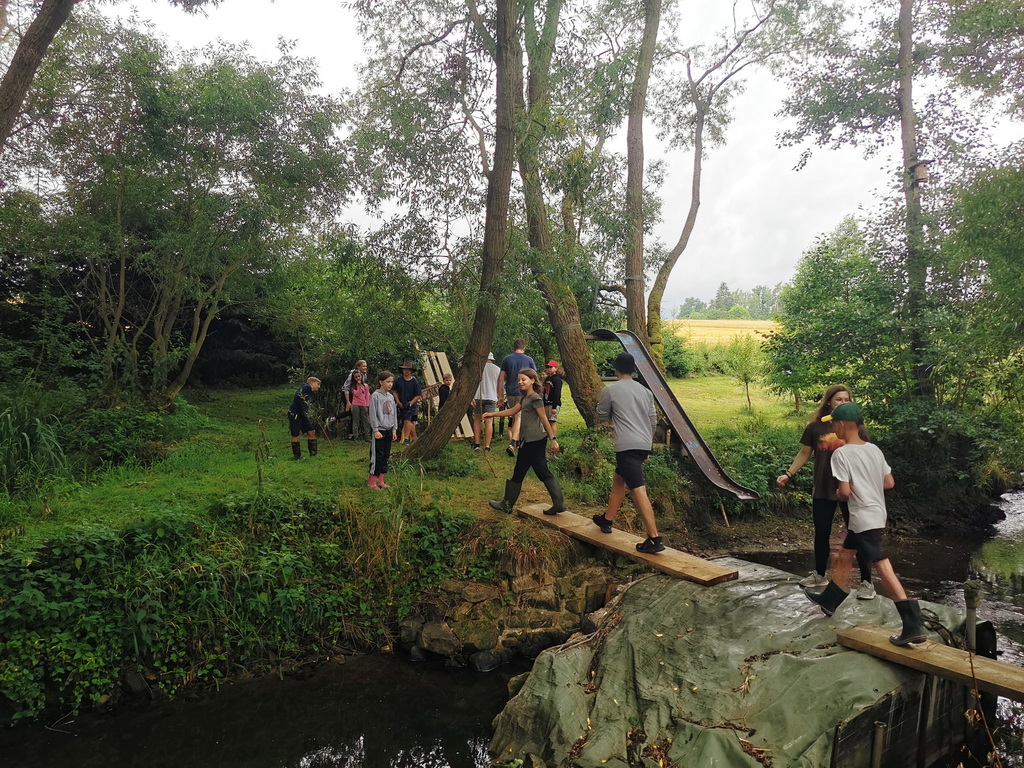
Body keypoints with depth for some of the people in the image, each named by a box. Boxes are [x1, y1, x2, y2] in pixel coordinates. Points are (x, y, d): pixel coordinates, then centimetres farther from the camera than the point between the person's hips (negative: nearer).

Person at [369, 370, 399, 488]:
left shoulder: (391, 396, 12)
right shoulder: (375, 396, -9)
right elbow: (373, 414, -12)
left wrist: (394, 430, 12)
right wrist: (376, 430, -15)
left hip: (389, 430, 7)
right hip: (379, 430, -7)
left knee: (386, 455, 9)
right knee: (377, 456, -5)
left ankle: (380, 480, 16)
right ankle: (371, 481, 3)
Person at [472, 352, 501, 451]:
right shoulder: (498, 369, 6)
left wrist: (471, 397, -8)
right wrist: (500, 398, 23)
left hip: (478, 397, -1)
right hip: (492, 397, 1)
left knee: (477, 420, 11)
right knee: (489, 422, 1)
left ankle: (476, 444, 6)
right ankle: (487, 446, -3)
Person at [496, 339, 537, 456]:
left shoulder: (507, 359, 5)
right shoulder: (529, 359, 0)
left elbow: (501, 378, 4)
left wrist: (500, 396, 8)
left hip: (510, 393, 3)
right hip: (523, 393, -3)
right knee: (519, 417, -5)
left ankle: (516, 441, 25)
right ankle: (512, 443, -22)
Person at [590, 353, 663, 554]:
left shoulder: (610, 390, -3)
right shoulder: (645, 391, 14)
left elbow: (602, 416, 8)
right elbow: (653, 421, 18)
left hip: (627, 446, -7)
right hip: (644, 445, 7)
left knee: (639, 491, -12)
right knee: (618, 479, 25)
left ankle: (654, 539, -17)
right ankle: (607, 520, 39)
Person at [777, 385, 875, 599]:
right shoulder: (815, 427, 1)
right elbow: (804, 454, 7)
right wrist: (788, 474, -2)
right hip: (822, 490, 2)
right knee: (821, 534, 14)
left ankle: (867, 582, 11)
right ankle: (819, 575, 31)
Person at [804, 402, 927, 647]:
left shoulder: (841, 453, -16)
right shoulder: (874, 449, 6)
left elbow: (845, 491, -18)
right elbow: (889, 483, 9)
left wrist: (838, 494, 4)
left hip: (864, 519, -9)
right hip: (876, 515, 9)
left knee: (883, 568, -9)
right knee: (844, 556, 22)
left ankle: (913, 626, -11)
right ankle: (828, 600, 37)